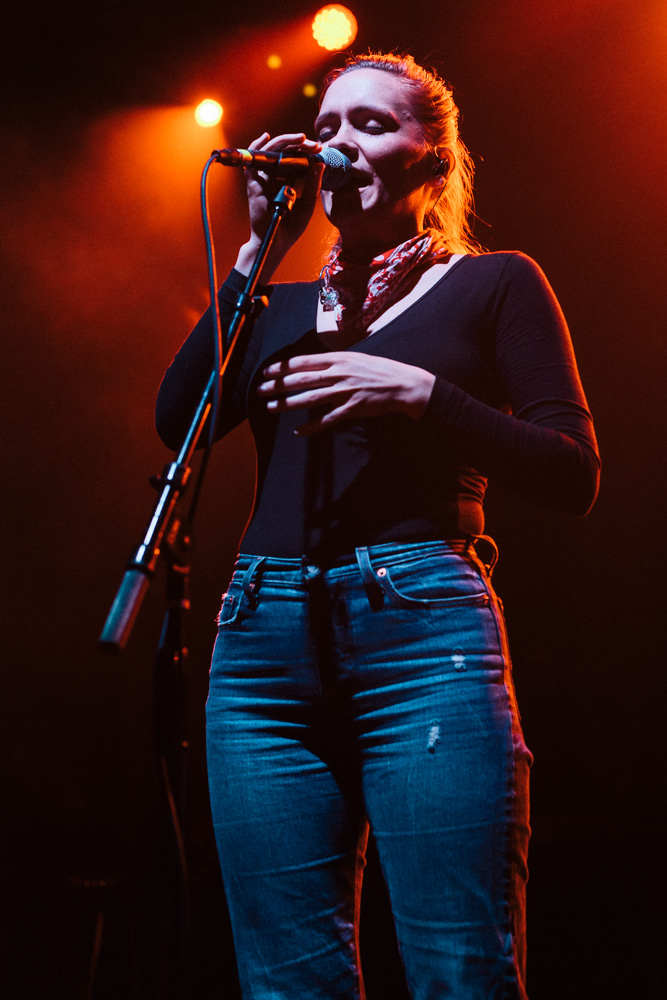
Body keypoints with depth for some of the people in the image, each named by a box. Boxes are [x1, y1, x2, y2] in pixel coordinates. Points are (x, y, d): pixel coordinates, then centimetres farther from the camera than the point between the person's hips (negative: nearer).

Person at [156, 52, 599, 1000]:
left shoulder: (495, 284, 11)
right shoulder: (278, 305, 22)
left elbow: (572, 475, 1)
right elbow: (178, 420, 5)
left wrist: (419, 391, -11)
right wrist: (258, 252, 5)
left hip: (425, 632, -4)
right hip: (266, 644, 4)